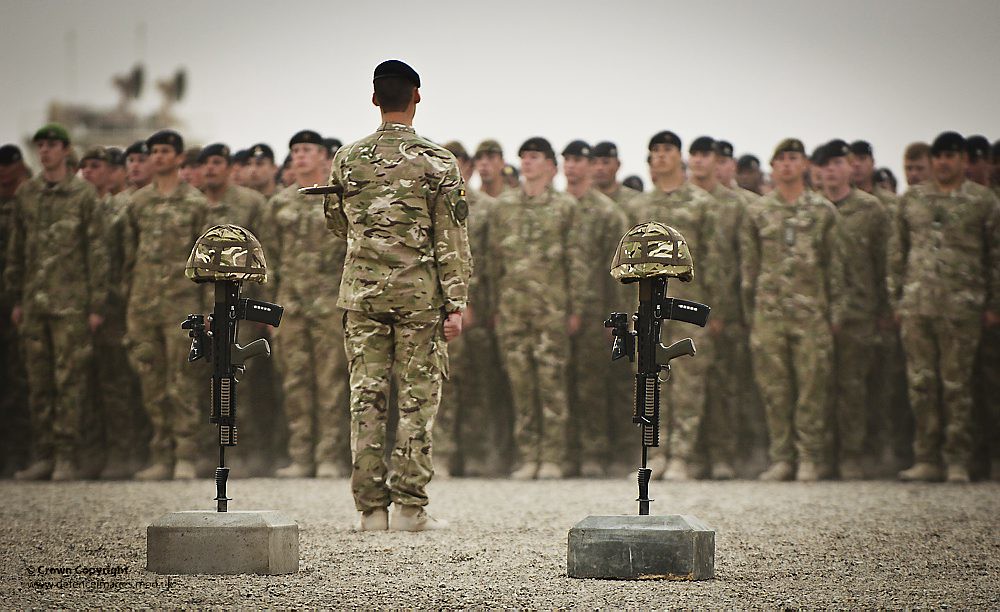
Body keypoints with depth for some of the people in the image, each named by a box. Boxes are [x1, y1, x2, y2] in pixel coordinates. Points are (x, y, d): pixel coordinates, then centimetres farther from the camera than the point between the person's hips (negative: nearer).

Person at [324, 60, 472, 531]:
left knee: (366, 397, 5)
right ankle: (410, 506, 0)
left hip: (362, 292, 2)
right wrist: (456, 303, -3)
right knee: (417, 399, 2)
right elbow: (452, 239, -5)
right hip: (419, 293, -2)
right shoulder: (437, 162, -4)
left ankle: (371, 507, 5)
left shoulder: (347, 160, 3)